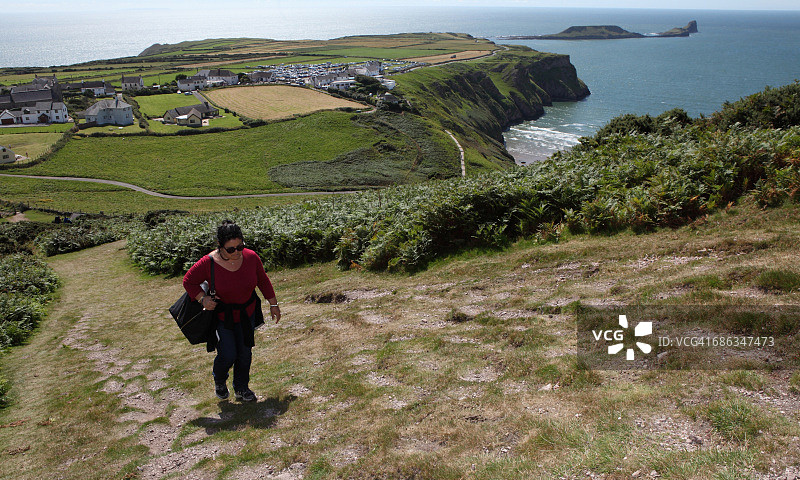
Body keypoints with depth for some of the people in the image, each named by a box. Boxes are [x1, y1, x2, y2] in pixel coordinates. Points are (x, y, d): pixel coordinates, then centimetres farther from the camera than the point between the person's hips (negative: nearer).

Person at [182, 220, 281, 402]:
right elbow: (189, 281, -5)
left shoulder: (251, 257, -13)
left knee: (245, 353, 9)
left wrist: (273, 304, 9)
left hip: (246, 313, 3)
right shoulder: (208, 263, -22)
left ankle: (241, 388, 33)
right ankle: (219, 380, 28)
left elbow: (263, 281, 4)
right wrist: (202, 298, -20)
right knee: (228, 355, -7)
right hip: (221, 315, -3)